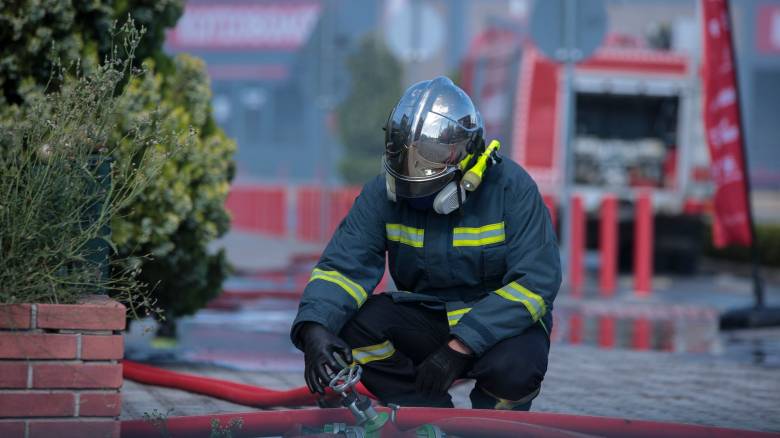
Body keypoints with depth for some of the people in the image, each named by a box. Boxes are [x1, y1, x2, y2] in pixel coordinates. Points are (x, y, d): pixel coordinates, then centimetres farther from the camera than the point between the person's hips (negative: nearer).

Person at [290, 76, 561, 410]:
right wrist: (314, 327, -37)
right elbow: (343, 266, -13)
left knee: (513, 370, -37)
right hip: (426, 320, 4)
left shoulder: (511, 188, -16)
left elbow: (536, 282, -22)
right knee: (352, 321, -23)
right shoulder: (383, 194, -6)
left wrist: (460, 347, -31)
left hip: (502, 325, -3)